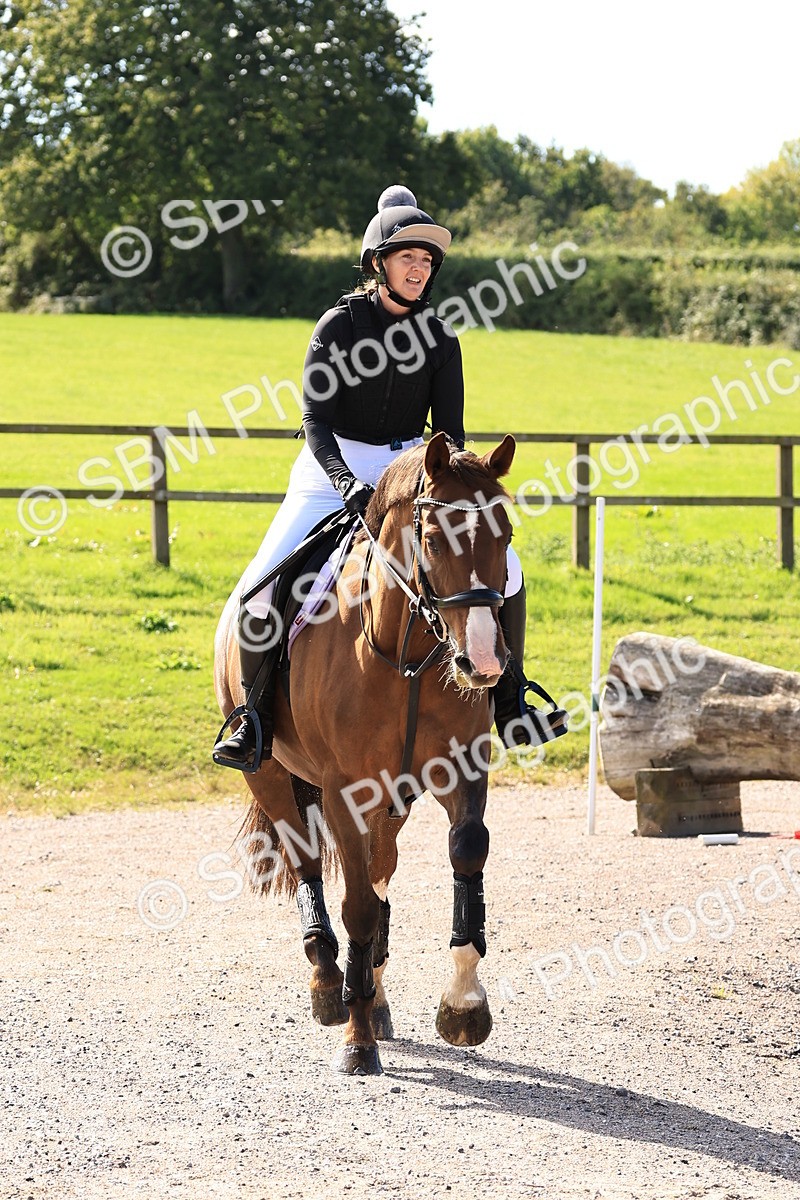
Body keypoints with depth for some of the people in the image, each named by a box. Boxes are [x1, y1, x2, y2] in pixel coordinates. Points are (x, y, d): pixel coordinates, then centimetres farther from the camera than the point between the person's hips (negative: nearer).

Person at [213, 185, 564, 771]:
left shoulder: (440, 339, 1)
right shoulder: (340, 325, -9)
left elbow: (449, 432, 1)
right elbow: (316, 420, -15)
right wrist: (348, 484, -32)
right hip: (334, 467, -3)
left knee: (505, 569, -12)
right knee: (262, 588, -22)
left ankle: (509, 700, 4)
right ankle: (256, 718, -4)